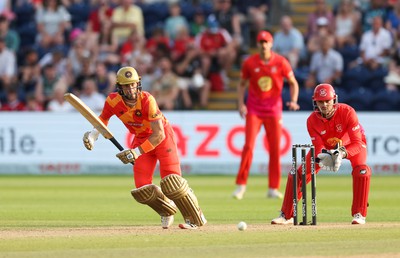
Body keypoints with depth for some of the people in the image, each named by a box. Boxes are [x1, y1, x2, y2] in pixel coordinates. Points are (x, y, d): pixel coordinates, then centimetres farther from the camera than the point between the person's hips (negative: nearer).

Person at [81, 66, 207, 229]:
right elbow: (103, 118, 6)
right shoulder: (113, 101, -17)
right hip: (140, 139, 5)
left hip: (162, 137, -5)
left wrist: (137, 152, -34)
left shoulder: (147, 100, -31)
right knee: (142, 188, -7)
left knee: (172, 182, -19)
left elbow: (159, 134, -31)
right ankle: (167, 210, 23)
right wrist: (93, 135, -12)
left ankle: (195, 218, 0)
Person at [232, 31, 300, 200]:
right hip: (254, 110, -1)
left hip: (273, 110, 1)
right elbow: (242, 84, 10)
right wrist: (241, 104, -4)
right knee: (248, 145, -12)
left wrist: (293, 101, -10)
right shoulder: (249, 63, -2)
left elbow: (293, 83, 6)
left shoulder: (281, 62, -3)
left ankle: (273, 189, 9)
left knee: (275, 149, 1)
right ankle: (241, 185, -4)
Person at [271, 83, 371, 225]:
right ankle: (286, 215, 9)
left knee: (361, 170, -32)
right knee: (297, 175, -7)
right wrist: (323, 156, -51)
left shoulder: (347, 112, -35)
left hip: (350, 145, -3)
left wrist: (342, 153, -55)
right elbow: (318, 147, -26)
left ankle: (359, 214, -21)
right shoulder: (312, 120, -26)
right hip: (325, 146, 3)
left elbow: (357, 143, -36)